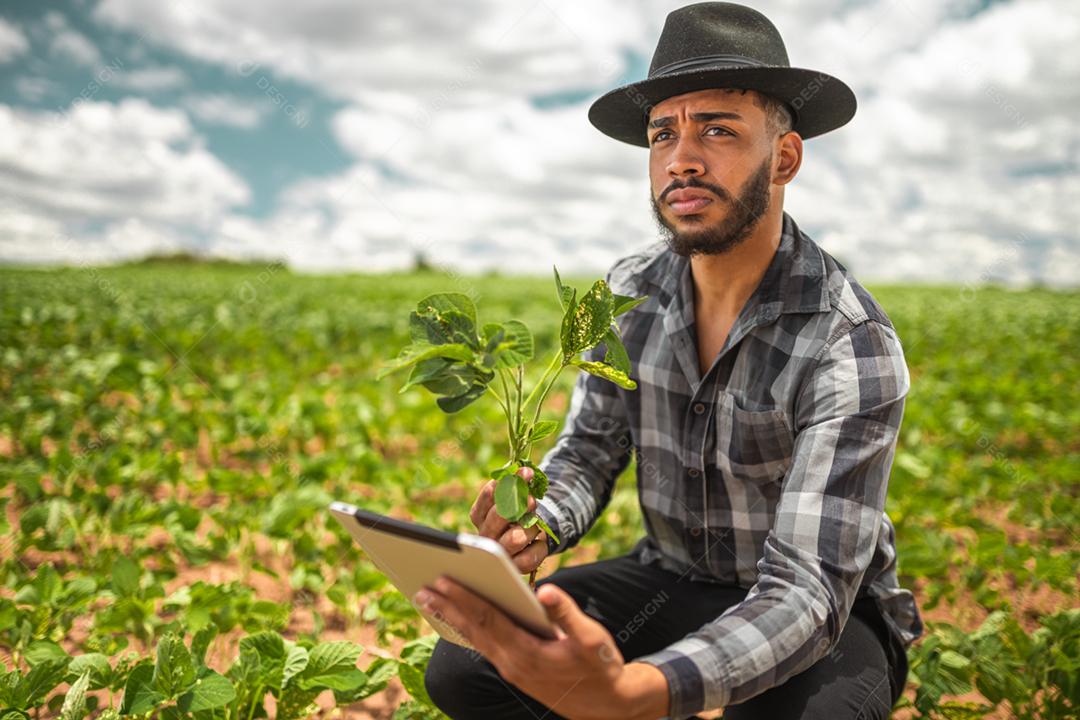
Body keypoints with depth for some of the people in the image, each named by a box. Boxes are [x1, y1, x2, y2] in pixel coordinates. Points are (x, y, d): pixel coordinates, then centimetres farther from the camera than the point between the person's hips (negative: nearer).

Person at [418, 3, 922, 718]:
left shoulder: (853, 347, -25)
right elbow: (589, 447, 0)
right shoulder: (628, 295, -7)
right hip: (673, 579, 4)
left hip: (825, 613, -3)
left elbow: (806, 592, -31)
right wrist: (536, 530, -26)